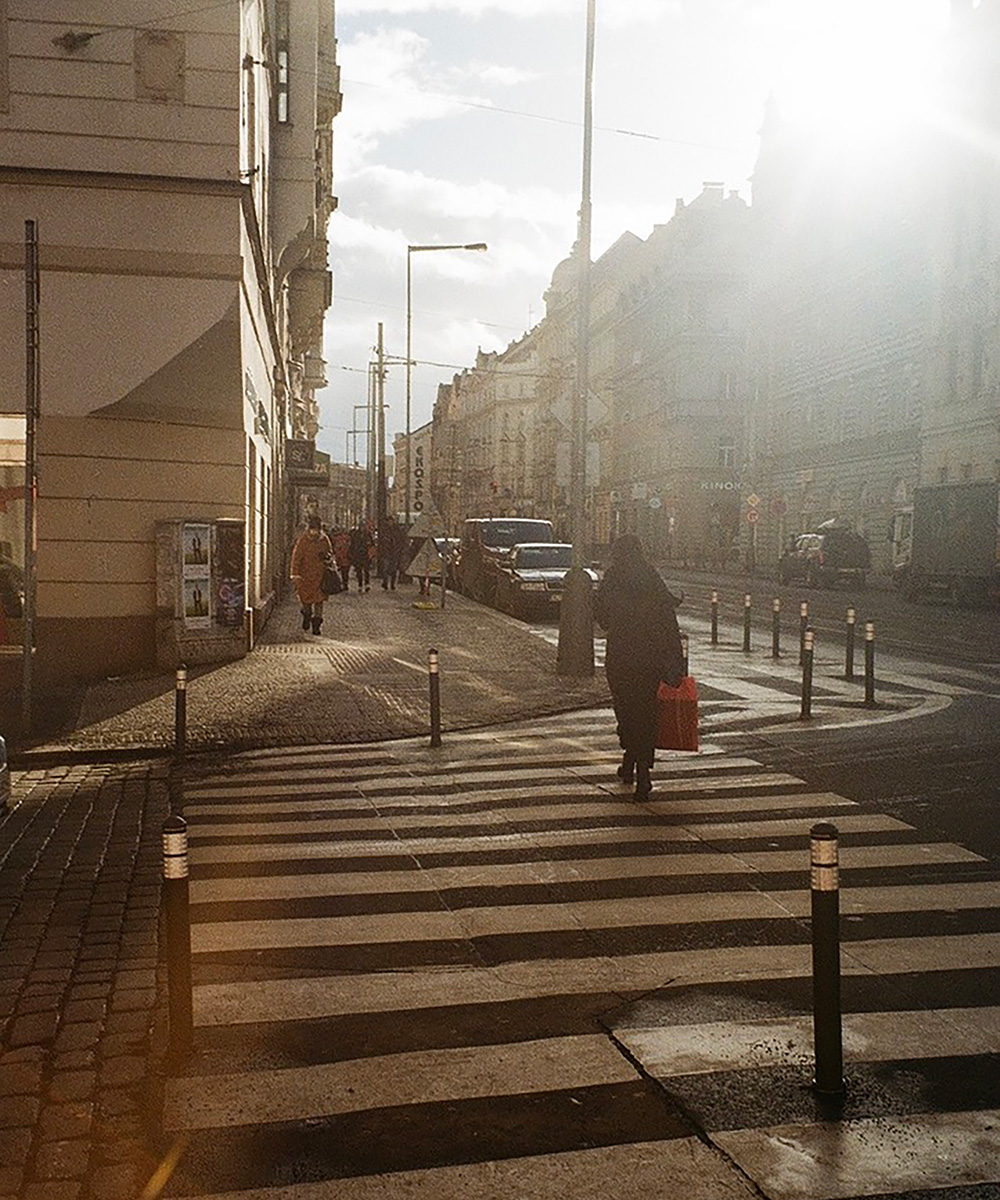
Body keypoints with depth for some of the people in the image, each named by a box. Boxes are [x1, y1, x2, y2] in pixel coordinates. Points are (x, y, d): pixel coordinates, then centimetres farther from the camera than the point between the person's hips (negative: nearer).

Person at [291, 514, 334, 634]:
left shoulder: (324, 540, 3)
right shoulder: (303, 540, -6)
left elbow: (331, 553, 17)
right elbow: (296, 557, -5)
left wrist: (328, 558, -7)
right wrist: (295, 574, -11)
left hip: (320, 575, 1)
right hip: (305, 574, -1)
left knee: (319, 599, -1)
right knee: (305, 598, 7)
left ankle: (317, 623, 7)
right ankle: (307, 615, 37)